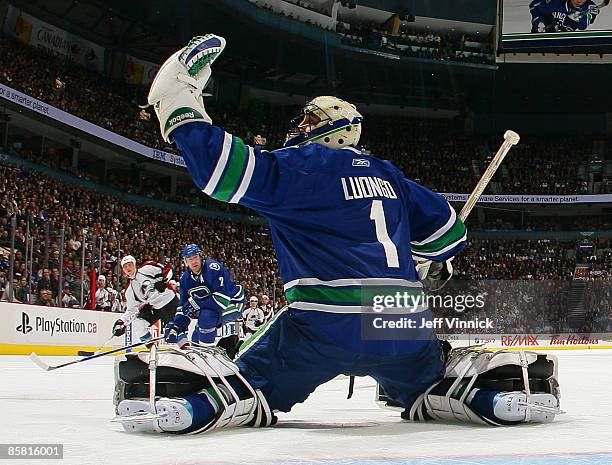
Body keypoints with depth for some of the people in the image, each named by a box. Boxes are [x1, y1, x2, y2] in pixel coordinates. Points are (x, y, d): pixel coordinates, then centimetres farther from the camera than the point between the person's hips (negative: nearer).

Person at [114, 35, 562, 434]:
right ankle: (520, 381, 9)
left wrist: (179, 106, -1)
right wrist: (424, 269, 45)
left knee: (239, 395, 4)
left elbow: (230, 171, -11)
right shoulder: (387, 175, 21)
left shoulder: (307, 164, 2)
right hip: (406, 327, 5)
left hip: (324, 325, -5)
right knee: (434, 392, 30)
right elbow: (446, 229, 27)